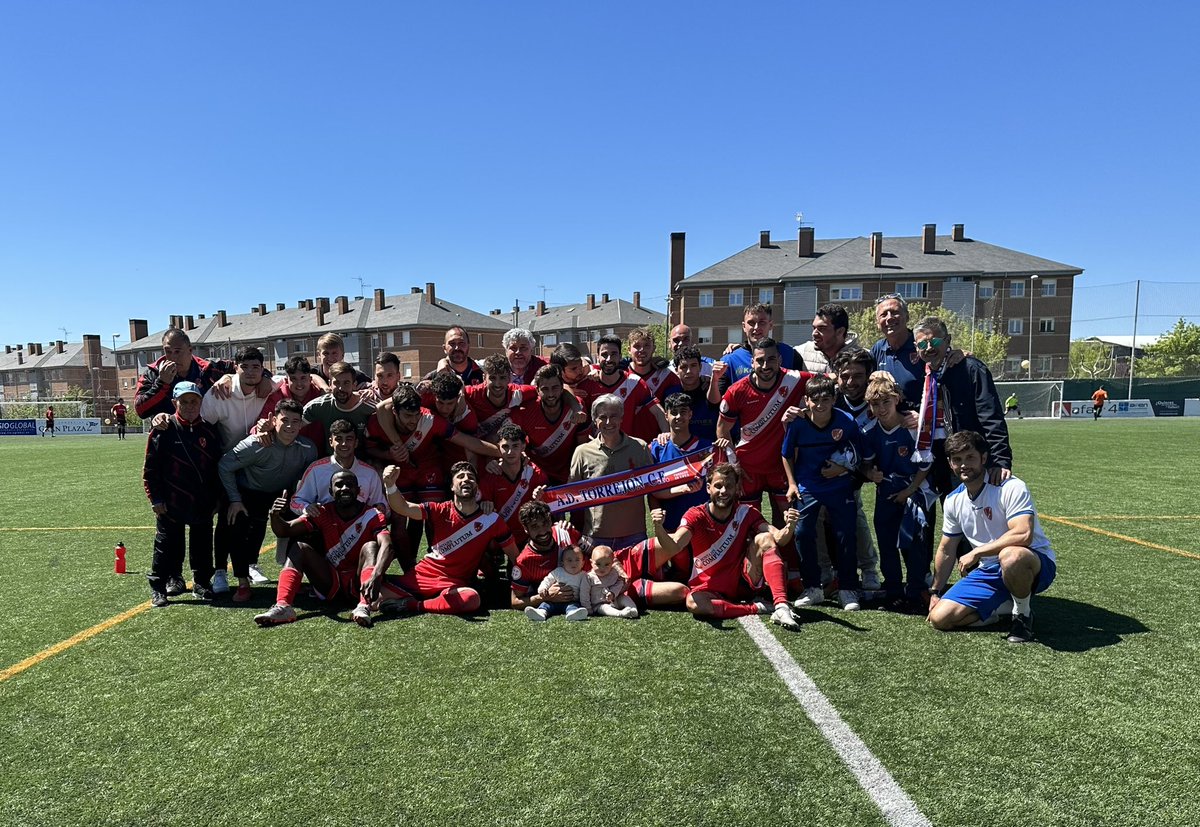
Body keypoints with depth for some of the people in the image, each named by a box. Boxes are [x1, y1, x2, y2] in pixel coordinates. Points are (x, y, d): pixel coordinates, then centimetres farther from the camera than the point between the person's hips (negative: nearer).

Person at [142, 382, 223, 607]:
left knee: (202, 545, 12)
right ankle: (158, 588, 17)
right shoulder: (163, 431, -6)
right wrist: (156, 498, -7)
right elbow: (150, 468, -4)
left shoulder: (209, 432, 3)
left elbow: (218, 466, 10)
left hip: (203, 503, 3)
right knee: (167, 545, 5)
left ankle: (202, 583, 26)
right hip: (170, 503, -3)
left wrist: (216, 497, 7)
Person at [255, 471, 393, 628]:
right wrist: (275, 516, -28)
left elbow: (386, 545, -27)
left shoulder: (373, 516, -9)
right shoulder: (323, 514, 2)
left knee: (371, 546, -26)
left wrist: (376, 576, -45)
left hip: (359, 585, -3)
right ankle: (282, 606, -33)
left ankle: (364, 606, -47)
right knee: (299, 548, -12)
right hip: (331, 586, 3)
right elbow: (284, 531, -4)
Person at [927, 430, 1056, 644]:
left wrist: (976, 553, -25)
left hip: (1034, 563, -5)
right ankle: (1001, 608, 12)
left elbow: (1023, 535, -33)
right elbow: (946, 551, 14)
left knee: (1011, 556, -43)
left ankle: (1023, 614, -12)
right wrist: (936, 592, 18)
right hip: (988, 572, 6)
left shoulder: (1011, 488, -17)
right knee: (939, 617, -11)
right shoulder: (953, 501, 3)